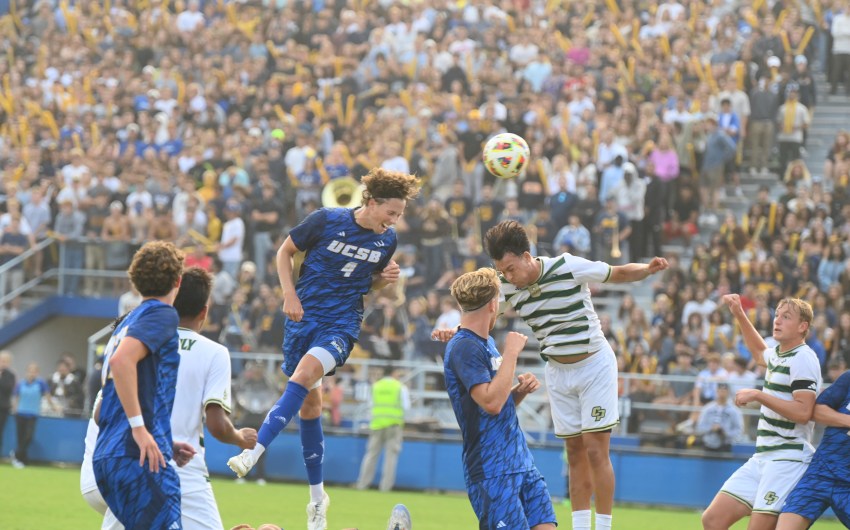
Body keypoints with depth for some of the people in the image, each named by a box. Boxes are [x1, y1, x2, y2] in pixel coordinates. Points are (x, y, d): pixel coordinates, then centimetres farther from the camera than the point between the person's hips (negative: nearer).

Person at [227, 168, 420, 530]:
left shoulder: (387, 240, 1)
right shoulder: (326, 221, -9)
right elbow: (285, 251, 3)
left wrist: (386, 279, -5)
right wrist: (290, 296, -8)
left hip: (342, 324, 0)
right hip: (305, 316, 0)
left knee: (306, 373, -29)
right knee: (310, 402, 5)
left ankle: (254, 452, -34)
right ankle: (317, 496, 18)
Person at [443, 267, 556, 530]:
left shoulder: (488, 343, 16)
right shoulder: (463, 348, -13)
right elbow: (491, 403, -24)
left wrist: (521, 390, 4)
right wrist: (511, 352, -17)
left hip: (522, 462, 9)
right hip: (492, 471, -9)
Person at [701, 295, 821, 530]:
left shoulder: (803, 359, -11)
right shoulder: (778, 354, 16)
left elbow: (803, 412, -21)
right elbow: (759, 352, 43)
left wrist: (758, 395, -18)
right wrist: (739, 314, 38)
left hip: (788, 460, -9)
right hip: (762, 458, 9)